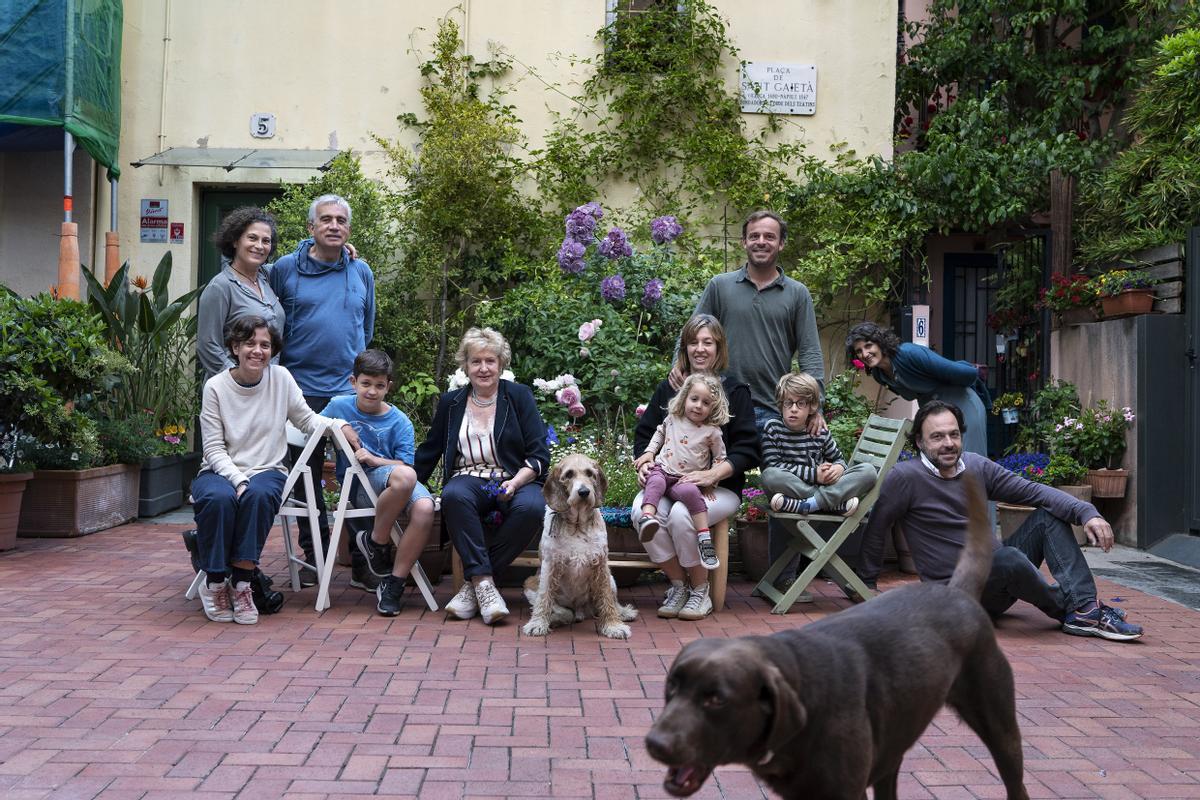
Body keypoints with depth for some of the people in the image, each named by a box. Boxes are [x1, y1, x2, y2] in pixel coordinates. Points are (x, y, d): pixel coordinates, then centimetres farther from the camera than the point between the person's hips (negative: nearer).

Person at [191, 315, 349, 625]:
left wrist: (338, 424, -9)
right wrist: (238, 481, -20)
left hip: (267, 471, 1)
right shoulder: (216, 386, -4)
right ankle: (215, 583, -17)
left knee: (260, 494, -35)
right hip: (221, 470, -1)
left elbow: (306, 419, 10)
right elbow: (214, 448, -5)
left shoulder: (280, 378, 1)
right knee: (218, 497, -36)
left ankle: (241, 583, -25)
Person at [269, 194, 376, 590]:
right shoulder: (285, 269, 2)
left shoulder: (361, 273, 10)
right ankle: (313, 556, 18)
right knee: (306, 476, 7)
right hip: (302, 390, -1)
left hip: (353, 390, 1)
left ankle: (363, 561, 8)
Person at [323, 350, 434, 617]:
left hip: (397, 483, 2)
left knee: (424, 508, -33)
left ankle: (394, 583, -19)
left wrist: (373, 459, -15)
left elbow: (407, 463, -3)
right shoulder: (338, 407, 8)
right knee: (405, 476, -37)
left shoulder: (399, 421, 4)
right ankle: (376, 542, -15)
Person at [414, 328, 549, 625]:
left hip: (515, 480, -1)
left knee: (531, 507, -36)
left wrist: (516, 482, -18)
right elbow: (429, 451, 21)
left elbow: (539, 455, 0)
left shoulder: (519, 396, 6)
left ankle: (474, 585, -24)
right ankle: (484, 582, -33)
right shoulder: (450, 402, 12)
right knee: (454, 496, -36)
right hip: (469, 479, 1)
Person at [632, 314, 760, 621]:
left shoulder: (735, 392, 4)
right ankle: (678, 585, -8)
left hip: (719, 487, -3)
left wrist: (713, 474, -18)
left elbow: (746, 449, -3)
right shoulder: (667, 389, 16)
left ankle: (700, 589, -8)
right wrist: (644, 462, -3)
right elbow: (644, 434, 19)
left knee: (681, 514, -35)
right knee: (642, 512, -29)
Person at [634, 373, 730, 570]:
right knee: (656, 482, -35)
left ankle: (704, 537, -36)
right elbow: (660, 433, 31)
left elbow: (719, 458, 11)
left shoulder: (712, 432, 2)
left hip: (687, 478, -2)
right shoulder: (673, 419, 10)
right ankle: (648, 515, -58)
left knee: (691, 492, -36)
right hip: (662, 470, 2)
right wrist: (649, 452, 18)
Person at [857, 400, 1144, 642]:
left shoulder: (977, 467, 6)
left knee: (1049, 515, -4)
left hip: (998, 575, 7)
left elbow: (1034, 491, -1)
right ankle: (1073, 610, -9)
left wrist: (1087, 513, -15)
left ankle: (1086, 607, -20)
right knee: (1009, 557, -35)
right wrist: (868, 584, -1)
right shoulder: (905, 477, -13)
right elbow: (875, 530, -5)